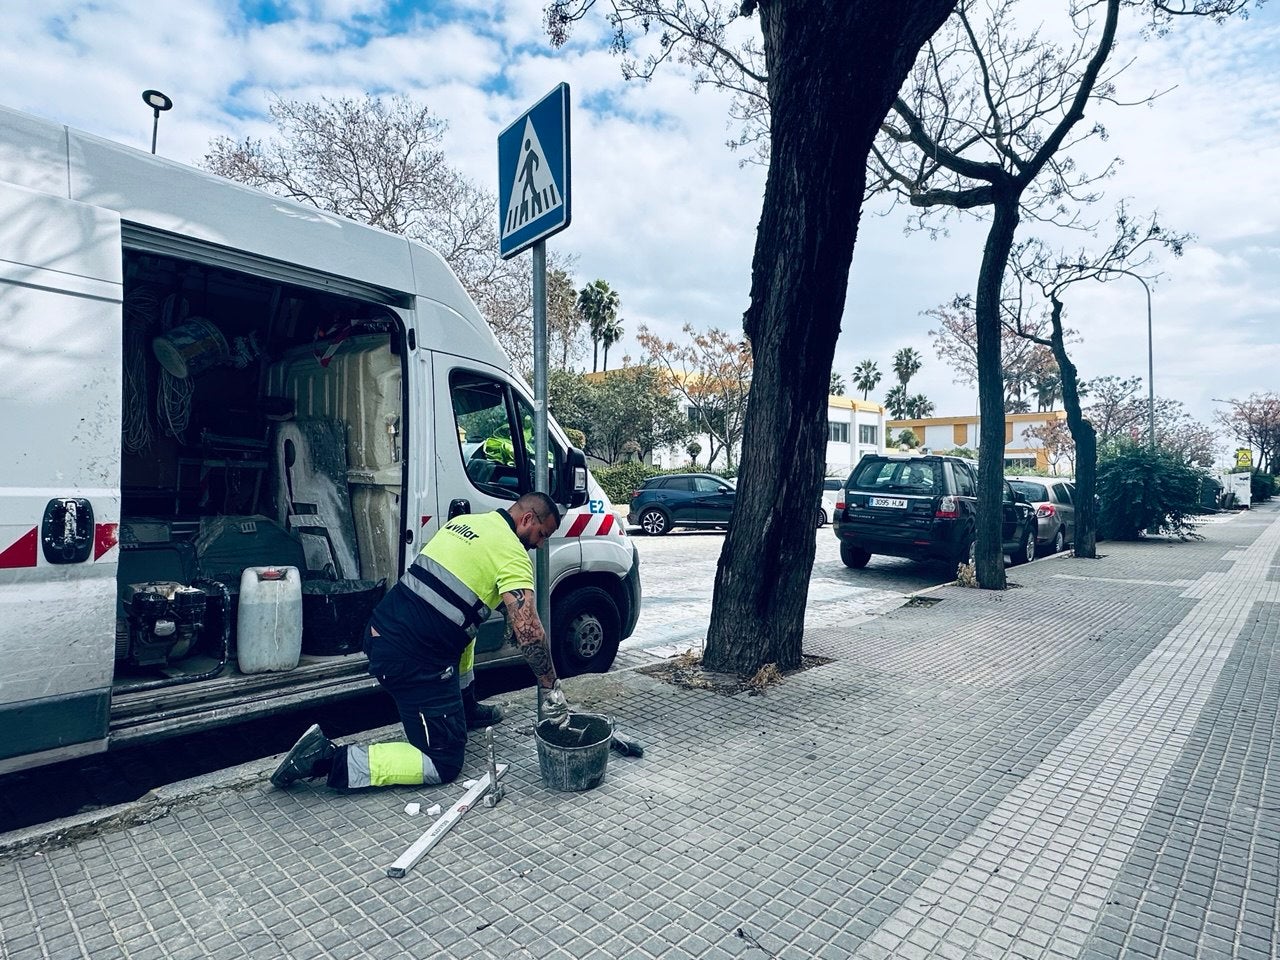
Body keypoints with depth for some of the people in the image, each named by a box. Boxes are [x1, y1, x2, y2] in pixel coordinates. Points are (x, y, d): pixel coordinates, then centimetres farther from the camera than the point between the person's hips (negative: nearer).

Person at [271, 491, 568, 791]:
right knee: (444, 765, 2)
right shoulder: (512, 553, -11)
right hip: (411, 661, -9)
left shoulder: (463, 520, 13)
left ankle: (466, 708, 38)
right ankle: (332, 759, -5)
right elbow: (527, 629, -17)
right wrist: (551, 689, -8)